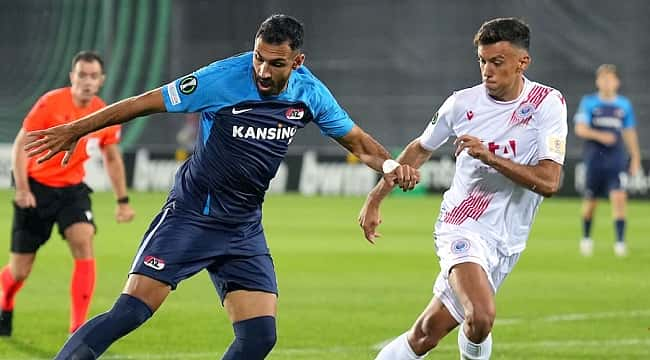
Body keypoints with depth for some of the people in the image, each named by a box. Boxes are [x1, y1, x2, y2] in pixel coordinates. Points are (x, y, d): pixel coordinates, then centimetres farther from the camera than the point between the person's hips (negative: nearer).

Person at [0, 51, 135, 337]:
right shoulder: (51, 104, -16)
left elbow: (112, 158, 14)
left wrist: (122, 201, 13)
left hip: (72, 189, 3)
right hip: (37, 187, -3)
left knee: (83, 243, -24)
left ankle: (78, 330, -20)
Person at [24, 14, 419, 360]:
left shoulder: (309, 93, -3)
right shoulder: (223, 79, -18)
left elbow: (356, 139, 11)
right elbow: (146, 102, -9)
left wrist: (390, 165, -10)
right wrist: (75, 131, -4)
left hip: (245, 231, 5)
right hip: (190, 216, -4)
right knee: (128, 314, -17)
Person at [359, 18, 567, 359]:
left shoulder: (548, 103, -5)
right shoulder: (463, 103, -1)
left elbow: (548, 181, -14)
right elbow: (420, 149, 18)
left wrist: (490, 157, -23)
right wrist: (374, 200, 20)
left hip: (504, 242, 1)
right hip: (462, 226, -1)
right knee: (481, 316, -29)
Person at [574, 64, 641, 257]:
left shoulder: (624, 105, 8)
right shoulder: (588, 102, 0)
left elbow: (630, 132, 16)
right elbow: (580, 129, -7)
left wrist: (635, 158, 15)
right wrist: (600, 136, -22)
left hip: (616, 159, 1)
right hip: (594, 159, -1)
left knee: (619, 197, -15)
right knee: (591, 201, 8)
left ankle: (620, 241, -14)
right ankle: (586, 238, 30)